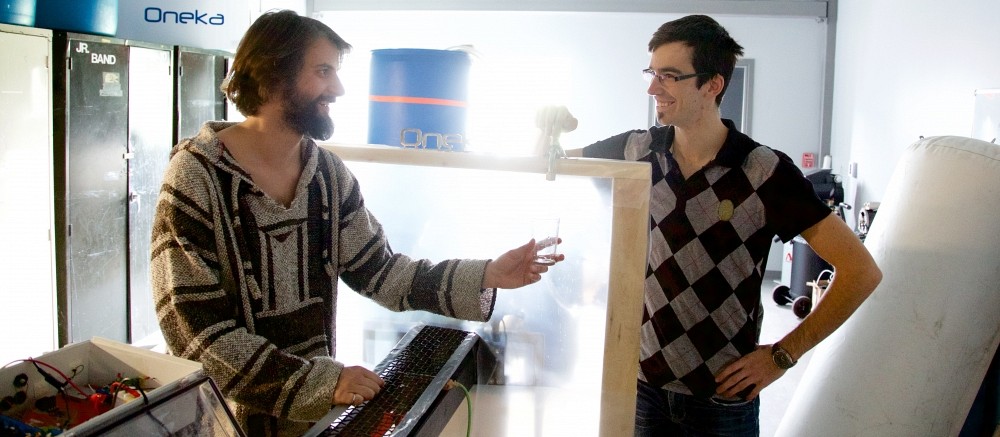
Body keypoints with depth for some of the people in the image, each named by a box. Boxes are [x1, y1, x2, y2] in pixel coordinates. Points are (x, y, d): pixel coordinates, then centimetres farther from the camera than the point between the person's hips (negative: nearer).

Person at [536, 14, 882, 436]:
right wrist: (550, 131, -10)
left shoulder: (766, 173, -14)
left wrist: (782, 354, -10)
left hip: (722, 397, -3)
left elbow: (862, 271, -11)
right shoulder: (636, 150, -3)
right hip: (641, 381, 3)